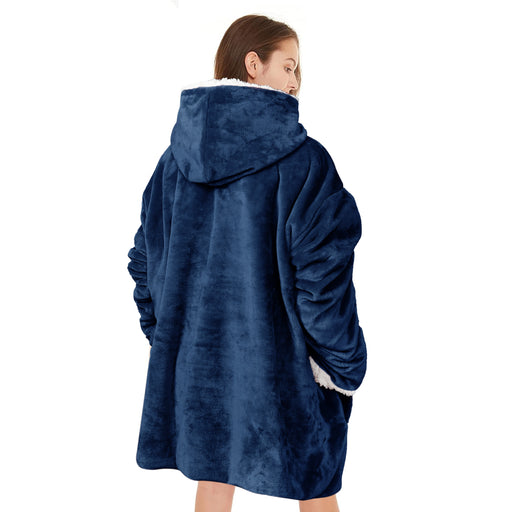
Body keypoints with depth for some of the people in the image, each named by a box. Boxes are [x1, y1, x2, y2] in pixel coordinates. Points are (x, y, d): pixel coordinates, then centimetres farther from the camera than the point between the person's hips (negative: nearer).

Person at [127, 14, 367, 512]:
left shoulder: (176, 158, 0)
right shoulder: (301, 160, -17)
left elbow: (146, 257, 6)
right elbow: (322, 271, -19)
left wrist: (166, 337, 16)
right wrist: (344, 368, -7)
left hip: (197, 360, 5)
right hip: (284, 366, -5)